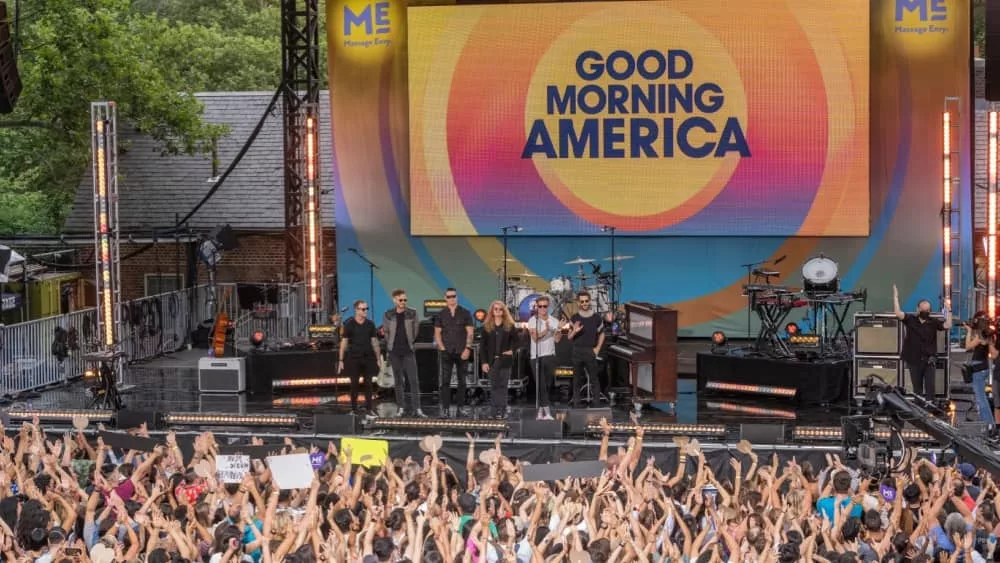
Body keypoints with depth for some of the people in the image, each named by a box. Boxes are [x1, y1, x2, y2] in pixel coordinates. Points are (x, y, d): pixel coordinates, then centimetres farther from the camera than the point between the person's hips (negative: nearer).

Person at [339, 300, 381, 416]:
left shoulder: (370, 324, 6)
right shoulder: (349, 324, -3)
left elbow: (374, 342, 10)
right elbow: (344, 342, -2)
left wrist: (378, 359, 8)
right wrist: (341, 360, -5)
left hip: (368, 358, 2)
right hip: (353, 358, -2)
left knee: (368, 384, 1)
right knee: (354, 384, 2)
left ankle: (369, 408, 8)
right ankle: (354, 409, 10)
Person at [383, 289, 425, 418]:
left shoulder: (412, 313, 1)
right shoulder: (388, 315, 2)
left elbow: (415, 330, 8)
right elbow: (386, 332, 10)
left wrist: (410, 342, 8)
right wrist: (391, 345, 7)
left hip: (408, 351, -1)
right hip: (394, 352, 1)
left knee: (414, 380, -6)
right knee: (398, 381, 6)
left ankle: (416, 409, -7)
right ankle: (401, 408, 11)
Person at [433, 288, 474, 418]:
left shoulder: (465, 313, 5)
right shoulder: (441, 315, 8)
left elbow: (470, 332, 1)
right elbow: (437, 333, 8)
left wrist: (467, 349, -8)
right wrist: (442, 348, -4)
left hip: (462, 352, 0)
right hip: (447, 352, 0)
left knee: (462, 381, 4)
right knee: (445, 381, -6)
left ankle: (461, 407, 11)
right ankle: (445, 409, -7)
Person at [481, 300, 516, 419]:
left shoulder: (509, 326, 4)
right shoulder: (486, 326, 6)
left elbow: (514, 340, 9)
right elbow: (484, 346, 4)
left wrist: (511, 350, -11)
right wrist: (484, 362, -3)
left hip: (504, 360, -1)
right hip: (492, 360, 1)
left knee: (503, 386, -2)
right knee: (494, 386, 2)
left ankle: (502, 410, -3)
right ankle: (496, 410, 4)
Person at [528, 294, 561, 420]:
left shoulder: (554, 321, 7)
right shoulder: (533, 321, -2)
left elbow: (557, 339, -1)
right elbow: (535, 337, -17)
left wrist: (559, 329, -18)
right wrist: (546, 330, -31)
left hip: (550, 356, 3)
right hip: (536, 356, -3)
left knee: (548, 384, 6)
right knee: (541, 385, -7)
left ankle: (541, 409, 18)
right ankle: (547, 411, -9)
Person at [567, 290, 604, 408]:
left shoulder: (596, 318, 3)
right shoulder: (574, 318, 4)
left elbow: (601, 334, 13)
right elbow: (569, 337, 7)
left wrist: (597, 348, 2)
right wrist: (574, 332, -15)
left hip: (591, 351, -1)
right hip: (577, 351, 1)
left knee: (593, 379, -2)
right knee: (577, 379, 5)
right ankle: (576, 405, 9)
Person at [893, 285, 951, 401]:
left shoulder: (933, 322, 2)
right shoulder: (911, 320, 0)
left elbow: (948, 325, -9)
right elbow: (898, 313, -11)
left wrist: (948, 310, -15)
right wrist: (895, 296, -15)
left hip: (929, 361, -1)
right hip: (914, 361, 1)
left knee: (930, 387, -5)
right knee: (917, 388, 10)